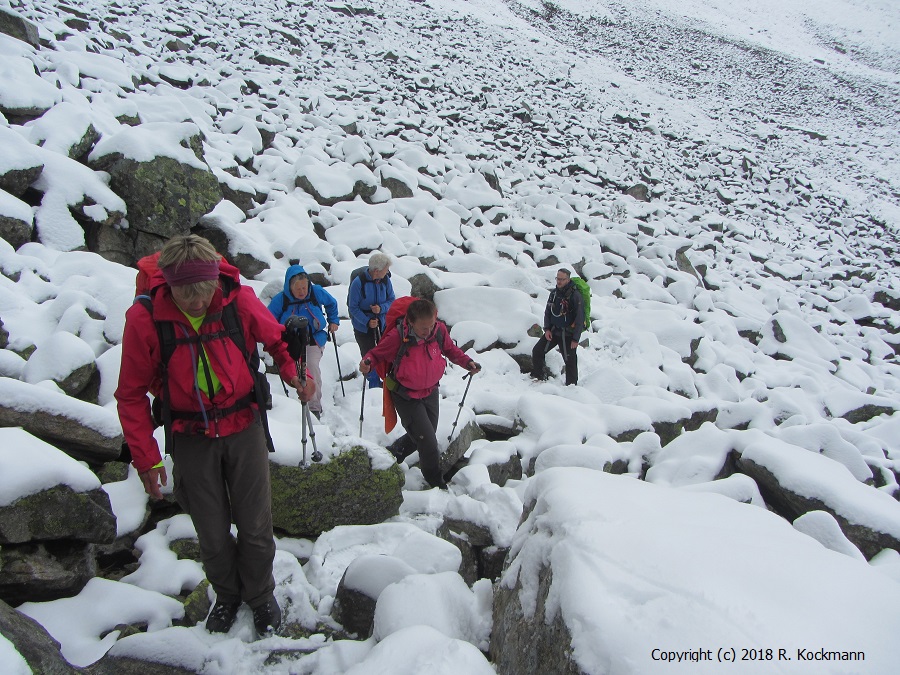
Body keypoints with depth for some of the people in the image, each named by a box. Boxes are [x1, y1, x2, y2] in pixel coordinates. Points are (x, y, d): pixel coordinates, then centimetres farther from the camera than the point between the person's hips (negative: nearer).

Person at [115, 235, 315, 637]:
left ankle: (261, 596, 35)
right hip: (191, 438, 0)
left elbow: (278, 340, 3)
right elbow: (132, 394, -5)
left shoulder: (239, 300, -16)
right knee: (212, 532, 12)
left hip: (243, 428, 0)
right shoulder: (144, 318, -16)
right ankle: (226, 596, 41)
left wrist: (296, 375, -16)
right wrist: (145, 457, -5)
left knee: (255, 525, 8)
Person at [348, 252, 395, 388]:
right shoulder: (358, 282, -22)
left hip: (382, 324, 3)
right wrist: (367, 321, -26)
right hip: (363, 326, -3)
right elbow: (353, 307, -16)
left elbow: (391, 300, -1)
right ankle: (374, 384, 27)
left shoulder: (385, 280, -11)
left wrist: (381, 308, -21)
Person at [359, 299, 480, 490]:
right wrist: (367, 363, -34)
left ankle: (396, 451, 51)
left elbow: (450, 349, 6)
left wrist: (466, 362, -8)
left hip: (431, 392, 5)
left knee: (424, 436, 21)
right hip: (406, 397, -5)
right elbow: (376, 353, -12)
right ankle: (436, 483, 21)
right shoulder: (397, 337, -27)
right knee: (428, 444, -6)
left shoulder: (440, 330, -15)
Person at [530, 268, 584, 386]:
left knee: (570, 361, -2)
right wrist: (547, 329, 2)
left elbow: (580, 319, -14)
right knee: (537, 351, 5)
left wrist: (576, 339, -15)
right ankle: (538, 377, 21)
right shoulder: (554, 293, 4)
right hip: (553, 331, 6)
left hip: (568, 334, -6)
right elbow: (547, 312, 13)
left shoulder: (575, 296, -16)